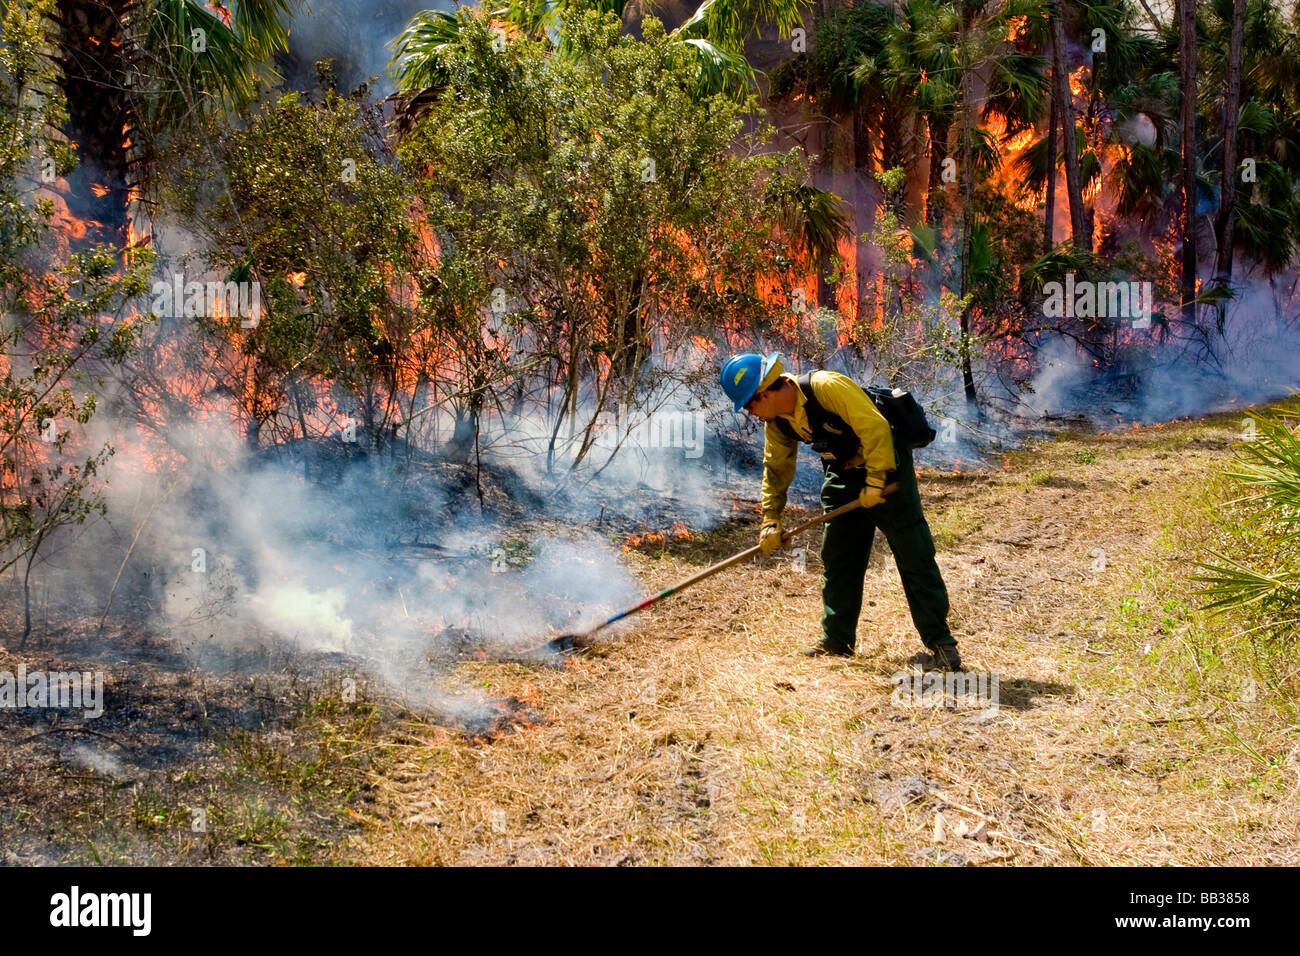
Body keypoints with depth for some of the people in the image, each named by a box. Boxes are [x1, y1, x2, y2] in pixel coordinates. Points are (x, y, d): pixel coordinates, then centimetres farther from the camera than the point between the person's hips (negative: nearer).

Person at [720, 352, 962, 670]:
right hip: (842, 475, 8)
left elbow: (875, 427, -30)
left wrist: (875, 482, -27)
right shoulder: (777, 423, -2)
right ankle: (837, 641, 17)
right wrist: (770, 520, 7)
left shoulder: (828, 387, -28)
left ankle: (939, 641, -4)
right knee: (836, 560, 7)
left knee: (914, 555, -7)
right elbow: (776, 469, 10)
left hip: (885, 467, -8)